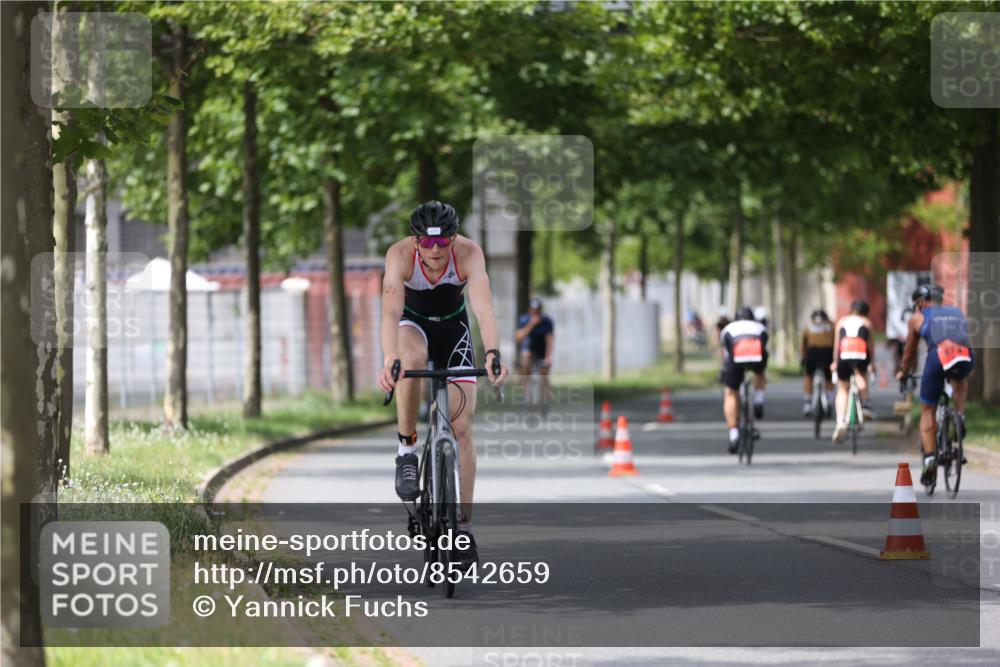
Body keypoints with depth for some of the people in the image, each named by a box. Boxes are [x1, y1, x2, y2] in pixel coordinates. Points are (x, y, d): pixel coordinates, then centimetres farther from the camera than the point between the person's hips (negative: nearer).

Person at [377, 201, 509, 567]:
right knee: (412, 358, -39)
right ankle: (407, 450, -20)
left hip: (454, 326, 1)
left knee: (462, 427, -7)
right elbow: (391, 310, -43)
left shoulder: (468, 252, -31)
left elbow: (483, 306, -42)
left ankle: (464, 526, 1)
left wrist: (492, 353, -60)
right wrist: (389, 360, -59)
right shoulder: (400, 254, -31)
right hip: (413, 322, -1)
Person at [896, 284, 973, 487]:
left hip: (938, 356, -2)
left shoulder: (917, 318, 24)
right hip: (965, 359, 2)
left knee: (928, 411, 15)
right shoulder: (957, 313, 32)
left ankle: (929, 457, 0)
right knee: (960, 380, 40)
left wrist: (903, 372, 51)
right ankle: (960, 415, 15)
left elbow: (909, 351, 33)